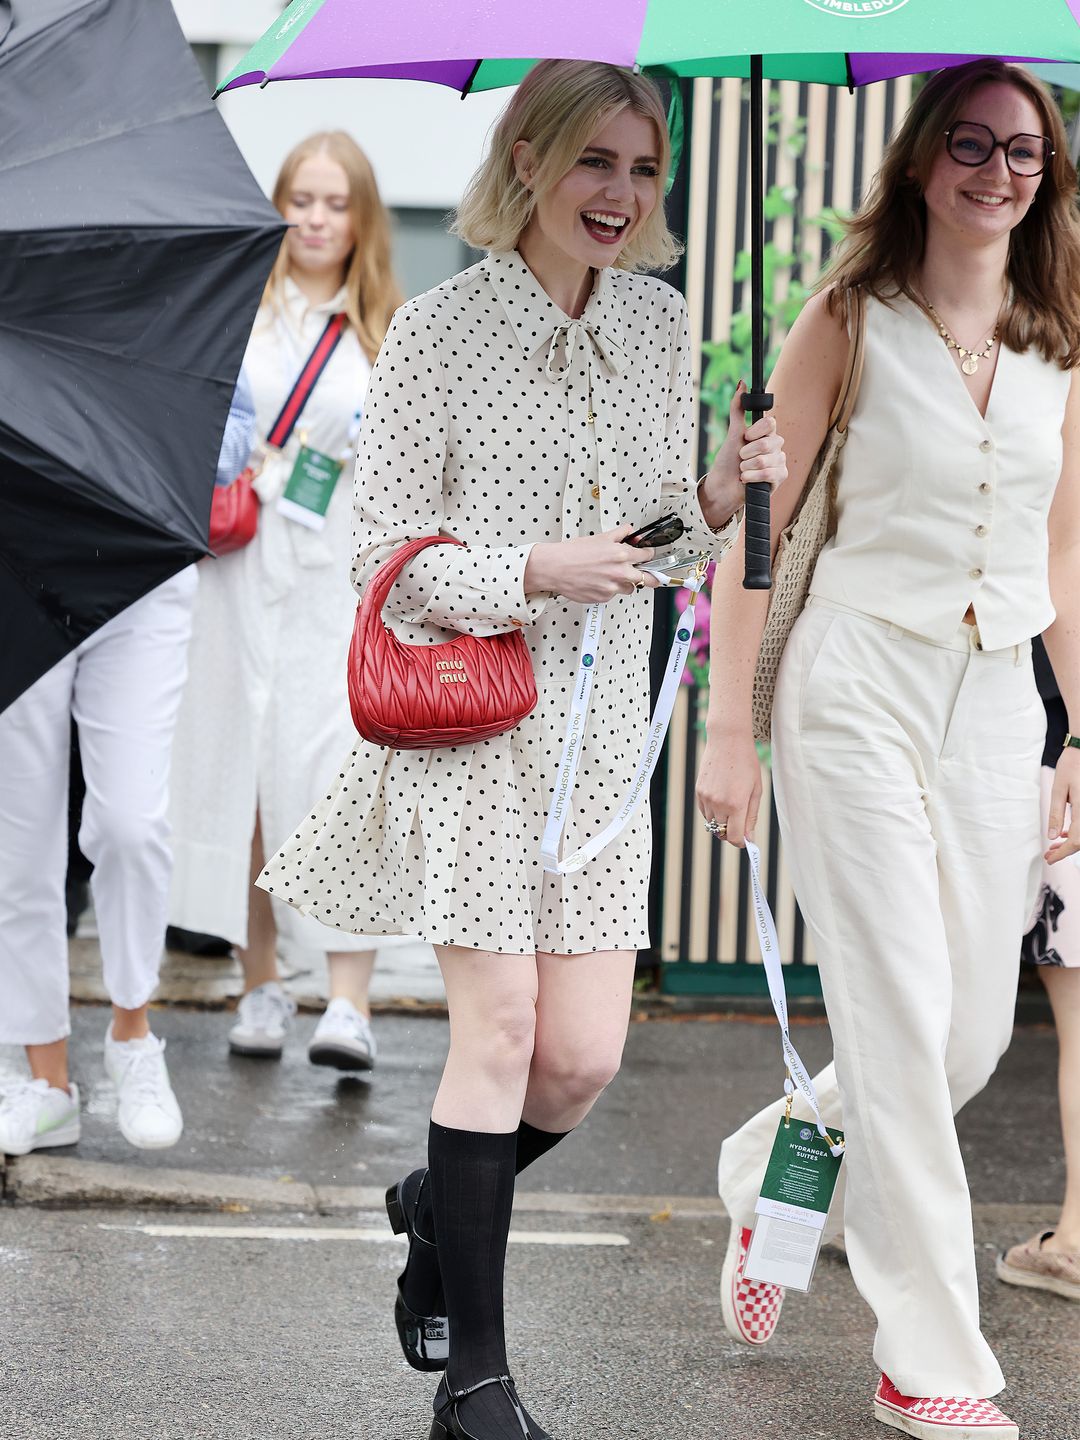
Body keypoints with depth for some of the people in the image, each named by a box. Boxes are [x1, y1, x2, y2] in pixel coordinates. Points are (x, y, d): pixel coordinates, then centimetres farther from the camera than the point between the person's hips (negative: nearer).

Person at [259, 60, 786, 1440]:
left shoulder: (658, 320, 10)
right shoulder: (441, 329, -6)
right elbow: (386, 556, -6)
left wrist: (722, 494, -3)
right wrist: (537, 572, -19)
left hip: (601, 719, 5)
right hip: (468, 715, -5)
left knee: (583, 1056, 1)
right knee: (500, 1023, -7)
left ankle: (439, 1202, 33)